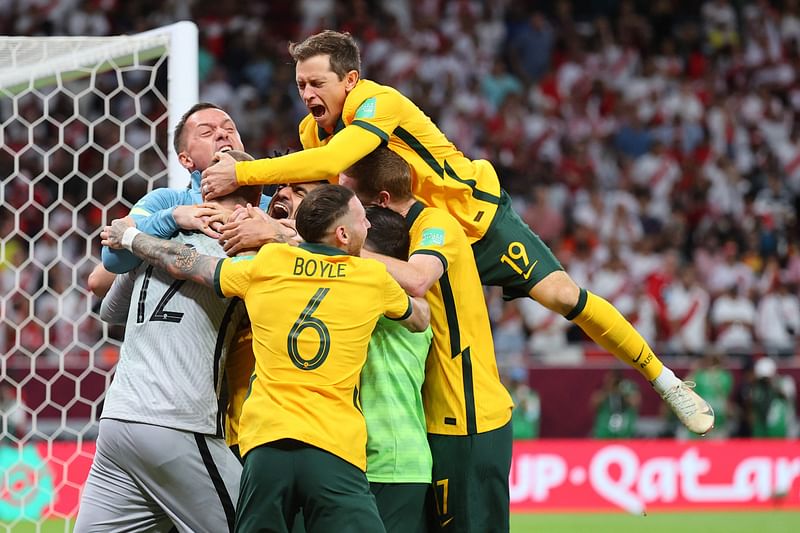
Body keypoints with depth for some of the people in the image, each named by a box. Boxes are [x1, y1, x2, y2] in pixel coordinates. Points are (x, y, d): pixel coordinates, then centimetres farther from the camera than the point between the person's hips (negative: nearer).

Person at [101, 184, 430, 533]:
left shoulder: (267, 263, 10)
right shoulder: (373, 276, 8)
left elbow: (184, 264, 21)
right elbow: (421, 317, 29)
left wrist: (129, 237, 39)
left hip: (265, 443, 3)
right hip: (335, 451, -3)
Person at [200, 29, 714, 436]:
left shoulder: (378, 103, -30)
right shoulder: (313, 131, -7)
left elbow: (331, 162, -46)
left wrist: (242, 173, -47)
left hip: (477, 215, -7)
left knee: (562, 294, -14)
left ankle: (664, 379, 0)